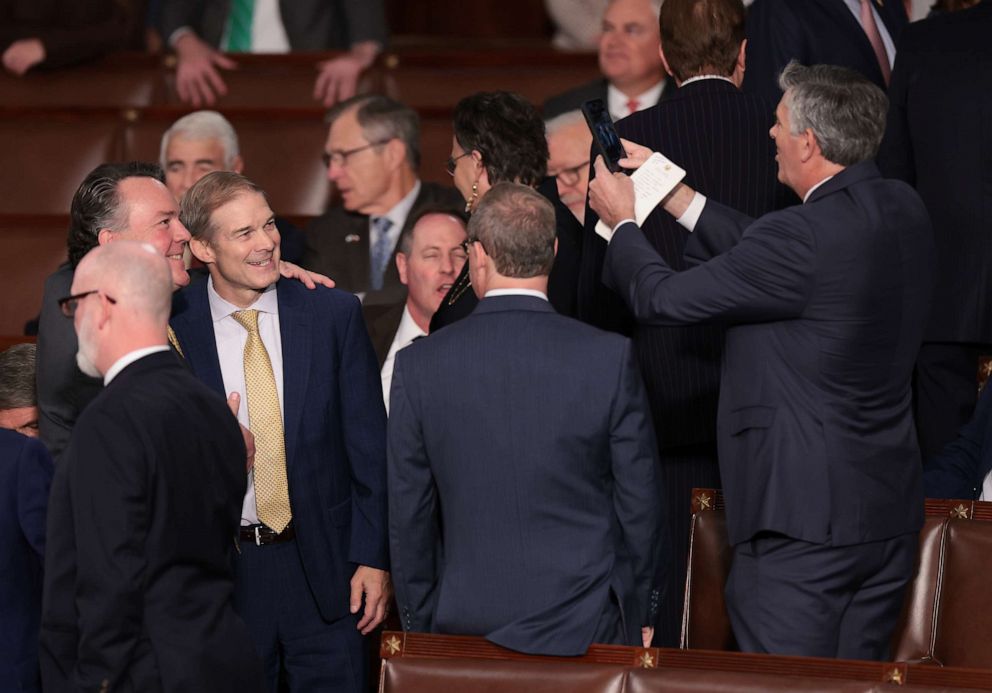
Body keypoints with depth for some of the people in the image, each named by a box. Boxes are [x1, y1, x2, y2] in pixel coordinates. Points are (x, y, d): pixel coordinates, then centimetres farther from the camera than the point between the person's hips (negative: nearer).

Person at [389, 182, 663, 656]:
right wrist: (640, 615, 12)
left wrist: (421, 626, 12)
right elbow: (639, 505, -1)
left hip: (468, 628, 1)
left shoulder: (419, 366, -5)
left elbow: (409, 516, 1)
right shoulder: (610, 359, -8)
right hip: (587, 626, -1)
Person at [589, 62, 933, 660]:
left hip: (805, 523, -9)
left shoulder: (804, 235, -22)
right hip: (890, 515, 9)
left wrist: (623, 221, 6)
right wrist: (677, 197, 22)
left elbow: (663, 298, -13)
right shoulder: (903, 209, 4)